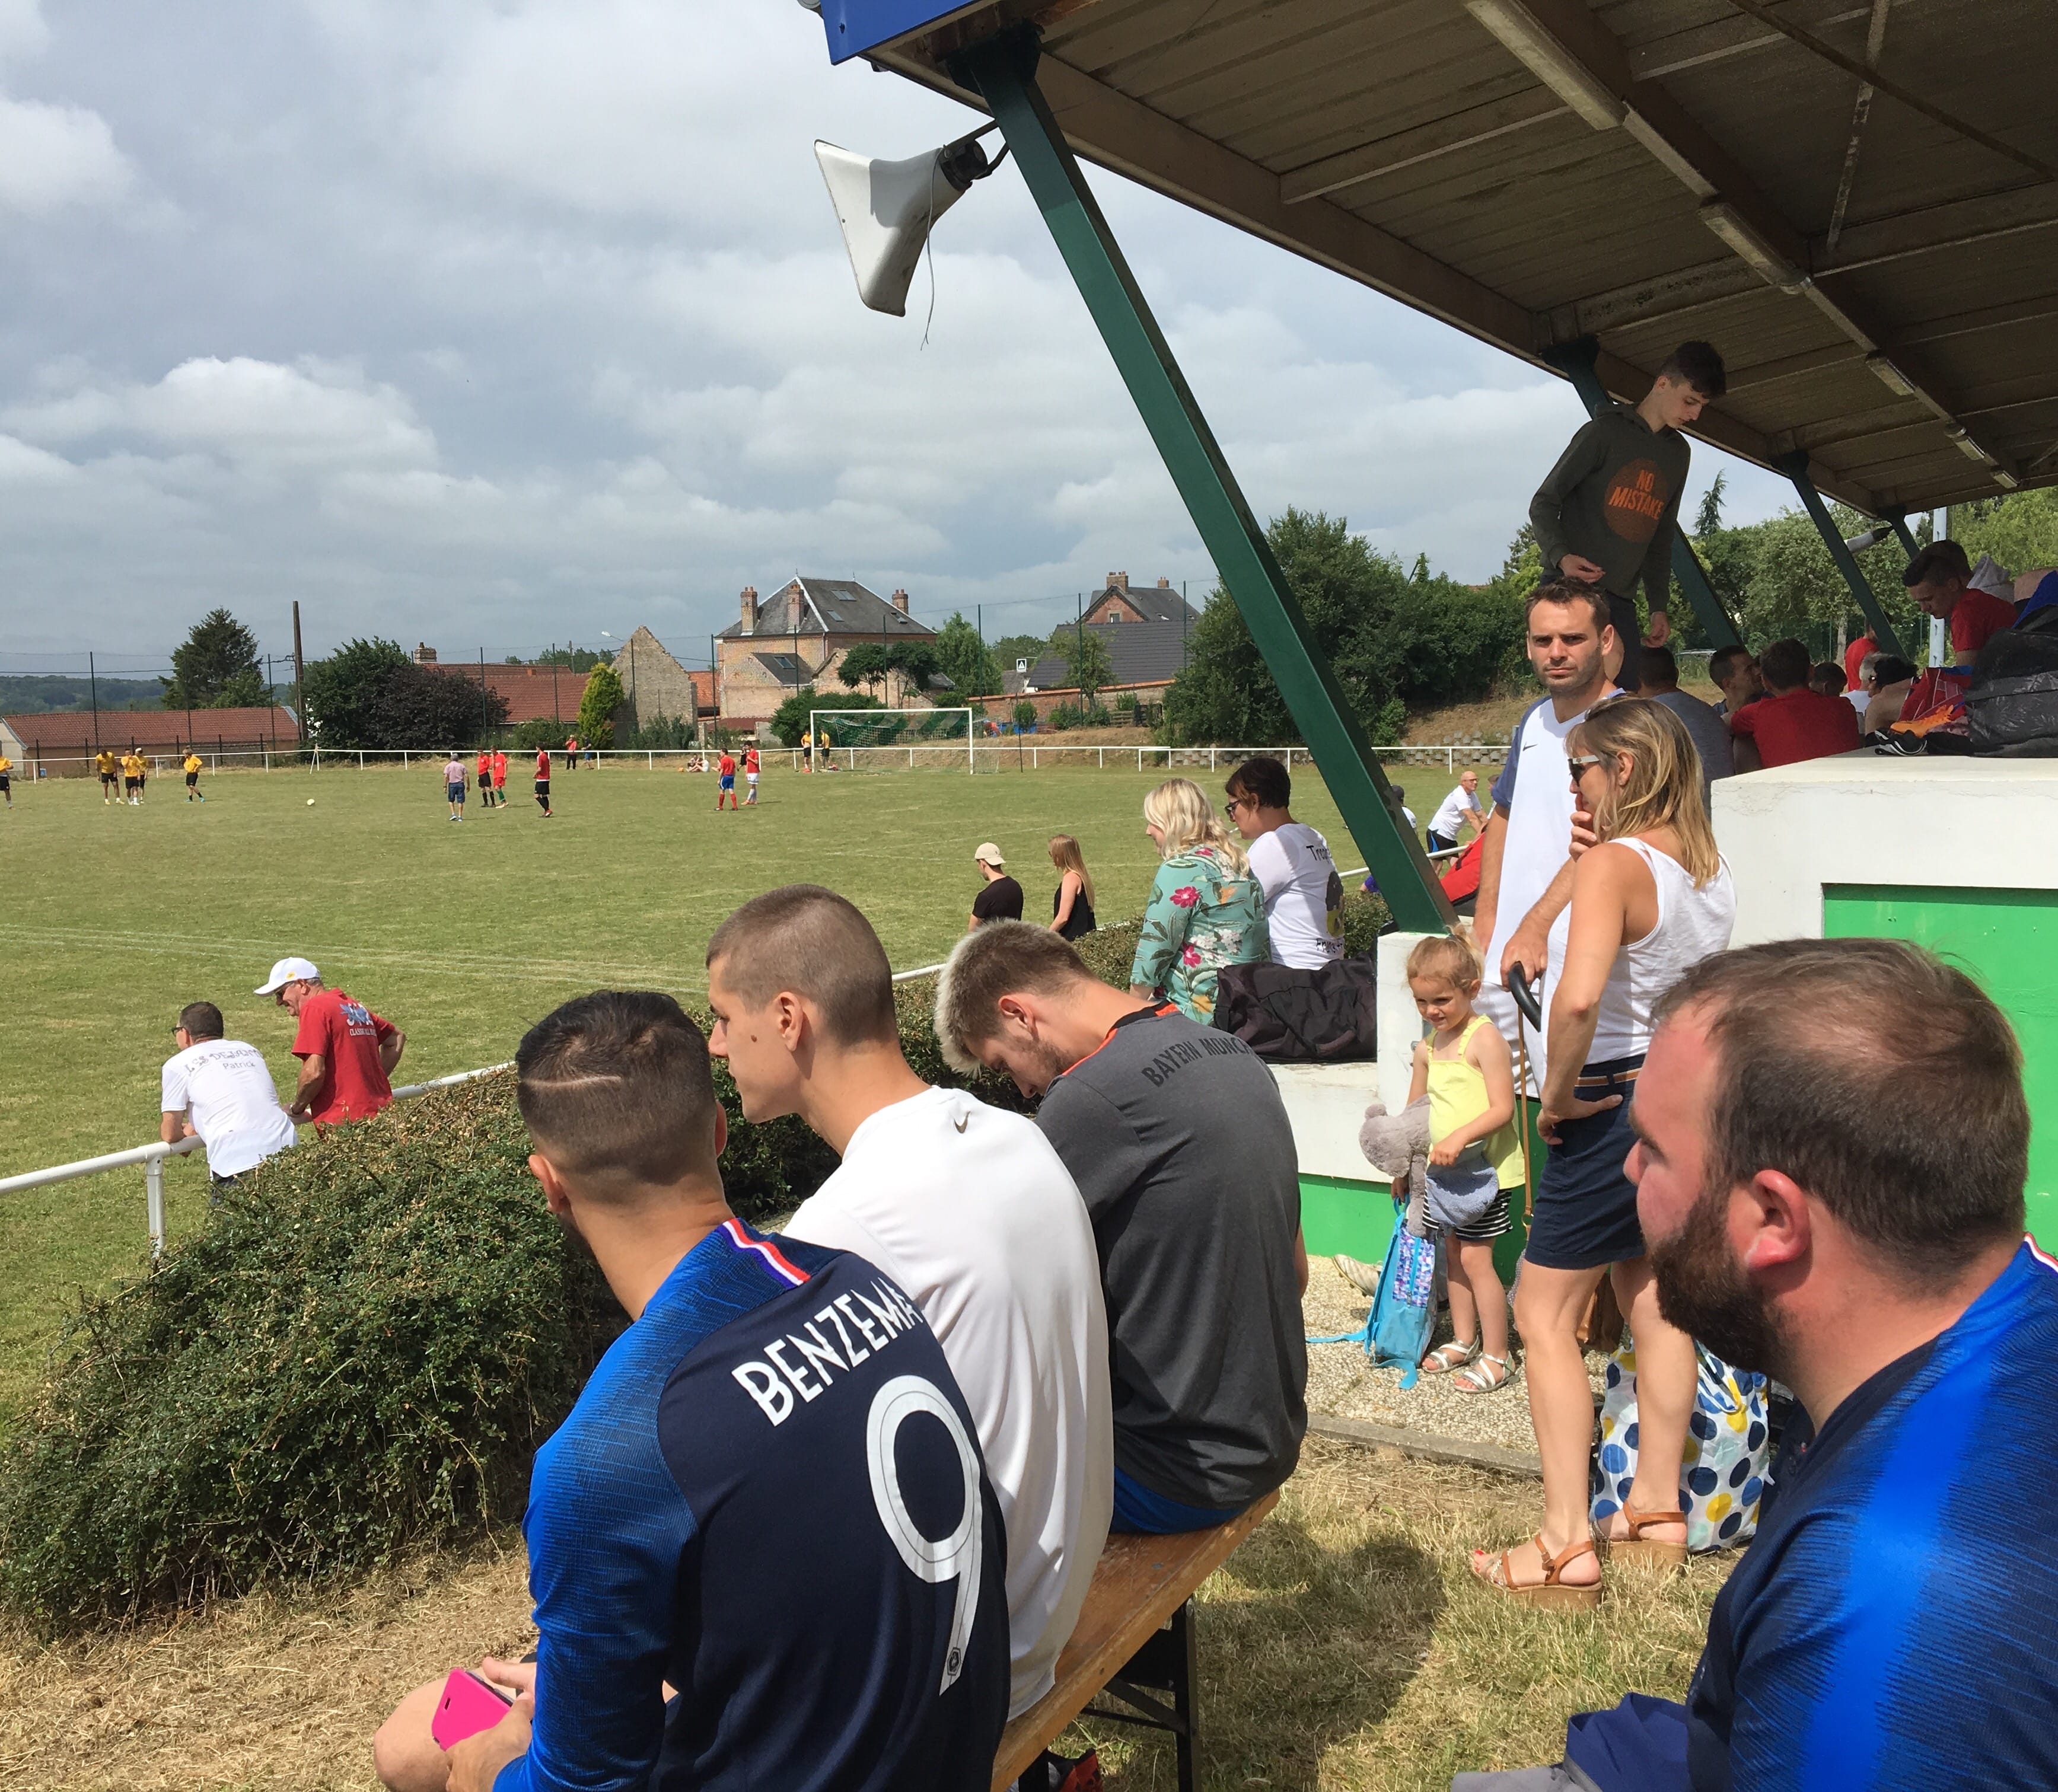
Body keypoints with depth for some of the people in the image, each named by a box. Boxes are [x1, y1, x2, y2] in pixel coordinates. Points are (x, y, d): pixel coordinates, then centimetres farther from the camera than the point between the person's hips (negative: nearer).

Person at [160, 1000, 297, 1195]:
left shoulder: (178, 1064, 8)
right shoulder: (249, 1050, 22)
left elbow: (170, 1135, 9)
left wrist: (186, 1132, 32)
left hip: (236, 1164, -5)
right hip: (286, 1152, 5)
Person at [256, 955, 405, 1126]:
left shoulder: (315, 1008, -8)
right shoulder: (355, 1007, 16)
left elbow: (314, 1073, -16)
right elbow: (397, 1038, 30)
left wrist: (296, 1109, 0)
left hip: (345, 1121, -8)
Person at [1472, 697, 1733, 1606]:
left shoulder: (1613, 865, -21)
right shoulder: (1709, 864, 4)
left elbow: (1579, 998, -36)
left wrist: (1557, 1093, -20)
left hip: (1615, 1103, -9)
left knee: (1545, 1315, 1)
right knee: (1654, 1304, 18)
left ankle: (1566, 1547, 5)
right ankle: (1656, 1511, 31)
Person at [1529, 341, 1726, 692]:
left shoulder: (1679, 453, 18)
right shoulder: (1605, 432, -3)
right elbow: (1543, 504, -4)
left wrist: (1659, 606, 18)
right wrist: (1561, 557, -22)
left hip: (1620, 601, 7)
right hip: (1571, 588, -7)